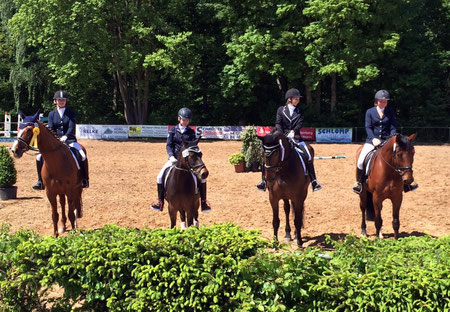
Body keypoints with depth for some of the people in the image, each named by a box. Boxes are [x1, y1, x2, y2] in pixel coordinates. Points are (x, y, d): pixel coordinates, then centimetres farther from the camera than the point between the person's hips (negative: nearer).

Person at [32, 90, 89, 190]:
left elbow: (71, 127, -8)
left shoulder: (71, 113, 5)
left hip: (69, 139, -2)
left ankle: (84, 180, -8)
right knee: (40, 157, -14)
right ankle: (40, 181, 1)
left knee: (82, 156, -25)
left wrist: (65, 136, -27)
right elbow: (50, 128, 2)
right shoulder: (52, 114, 10)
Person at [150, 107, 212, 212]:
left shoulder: (191, 132, 6)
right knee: (160, 176, -16)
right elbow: (169, 145, 0)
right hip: (174, 159, 0)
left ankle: (203, 201, -2)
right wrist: (171, 156, -17)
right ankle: (160, 200, 0)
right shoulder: (173, 130, 4)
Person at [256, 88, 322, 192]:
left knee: (308, 157, -14)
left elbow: (299, 124, -3)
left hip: (296, 137, 1)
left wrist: (293, 131, -21)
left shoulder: (300, 111, 10)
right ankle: (264, 180, -7)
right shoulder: (281, 109, 6)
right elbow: (278, 124, -3)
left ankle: (314, 181, -6)